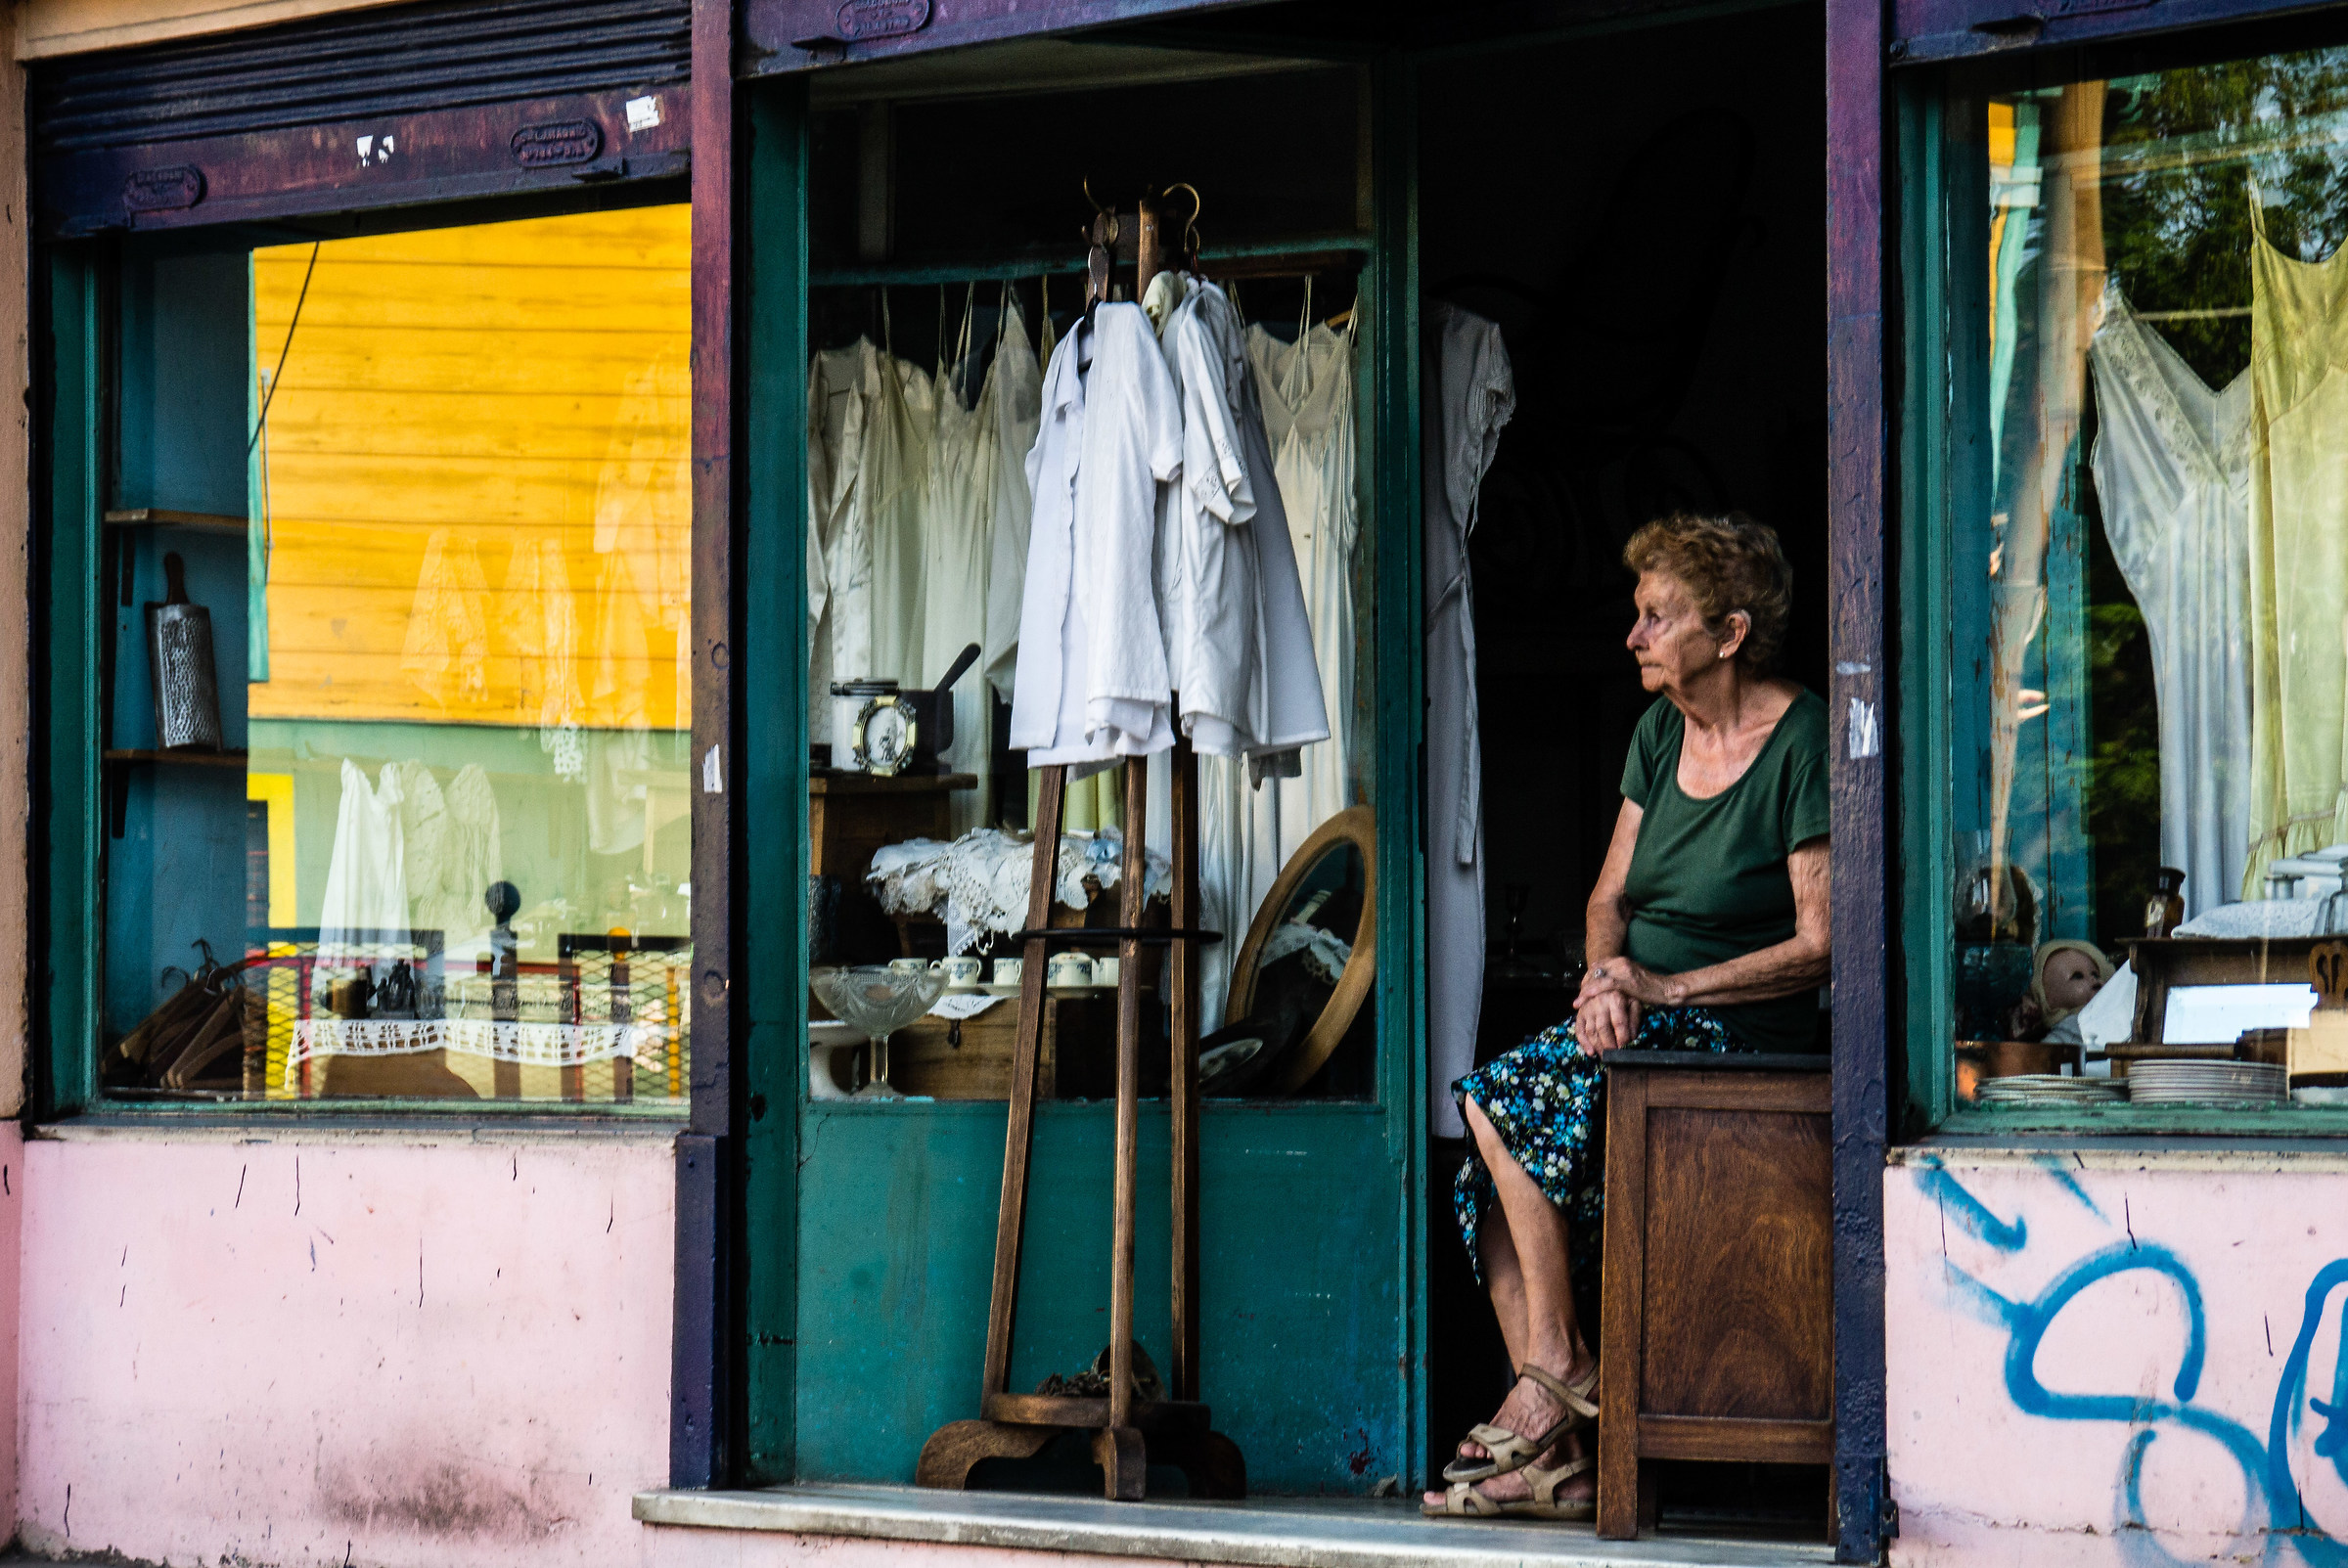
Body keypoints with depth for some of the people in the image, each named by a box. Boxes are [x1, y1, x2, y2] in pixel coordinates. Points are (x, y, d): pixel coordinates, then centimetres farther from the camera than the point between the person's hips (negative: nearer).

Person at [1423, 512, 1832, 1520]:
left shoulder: (1802, 742, -11)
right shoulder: (1660, 732, 13)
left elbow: (1821, 945, -14)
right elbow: (1609, 897, 15)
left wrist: (1664, 986, -17)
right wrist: (1608, 978, -8)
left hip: (1745, 1038, -7)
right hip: (1645, 1024, 7)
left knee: (1501, 1100, -24)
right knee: (1489, 1180, -16)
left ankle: (1557, 1366, -13)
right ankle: (1558, 1455, -16)